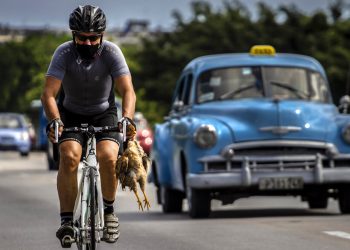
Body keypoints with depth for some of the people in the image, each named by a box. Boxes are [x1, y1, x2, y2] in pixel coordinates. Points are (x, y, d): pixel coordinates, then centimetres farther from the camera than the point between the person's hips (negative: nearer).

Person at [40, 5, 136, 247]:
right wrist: (54, 120, -46)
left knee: (108, 157, -25)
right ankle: (67, 220, -19)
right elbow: (48, 93, -28)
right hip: (71, 113, 0)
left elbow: (128, 91, -28)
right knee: (69, 157, -27)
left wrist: (127, 118, -46)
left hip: (104, 113, 0)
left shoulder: (111, 52, -21)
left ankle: (109, 210, 1)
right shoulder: (64, 53, -22)